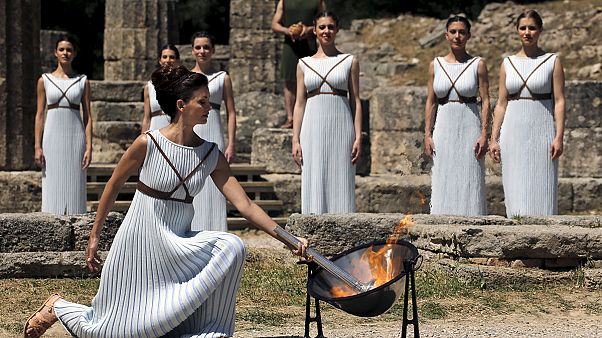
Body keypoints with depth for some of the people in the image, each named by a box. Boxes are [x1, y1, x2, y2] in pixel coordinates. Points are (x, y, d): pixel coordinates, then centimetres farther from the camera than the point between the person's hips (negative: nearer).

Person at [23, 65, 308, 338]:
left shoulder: (211, 155, -3)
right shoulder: (148, 144, -14)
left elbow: (244, 205, -6)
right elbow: (113, 186, -1)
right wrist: (94, 237, 3)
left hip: (177, 245, 4)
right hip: (142, 241, -4)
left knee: (231, 248, -24)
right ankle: (58, 307, 30)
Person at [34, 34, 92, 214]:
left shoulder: (82, 81, 6)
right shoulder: (45, 80, 6)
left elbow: (87, 116, 4)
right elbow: (39, 114, 6)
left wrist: (89, 147, -4)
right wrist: (37, 147, -2)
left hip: (75, 137, 0)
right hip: (52, 137, 0)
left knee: (74, 186, 0)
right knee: (53, 187, -2)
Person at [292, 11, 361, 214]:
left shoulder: (349, 62, 7)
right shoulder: (304, 64, 11)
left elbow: (356, 101, 4)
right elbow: (300, 104, 10)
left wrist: (358, 137, -4)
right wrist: (296, 140, 2)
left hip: (341, 129, -1)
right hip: (313, 130, 1)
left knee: (340, 184, -3)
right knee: (314, 185, -1)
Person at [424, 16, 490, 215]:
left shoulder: (478, 64, 1)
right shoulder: (436, 65, 8)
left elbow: (485, 101, -1)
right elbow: (431, 101, 9)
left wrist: (484, 134, -9)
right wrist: (427, 134, 2)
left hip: (469, 127, -2)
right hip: (444, 128, 2)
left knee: (469, 182, -3)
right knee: (443, 182, 1)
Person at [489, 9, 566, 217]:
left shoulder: (552, 62, 2)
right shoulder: (508, 63, 9)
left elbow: (559, 101, -2)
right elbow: (501, 104, 11)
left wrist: (559, 136, -11)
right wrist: (494, 138, 5)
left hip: (541, 130, -3)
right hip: (513, 131, 3)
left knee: (541, 189, -3)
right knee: (516, 190, 2)